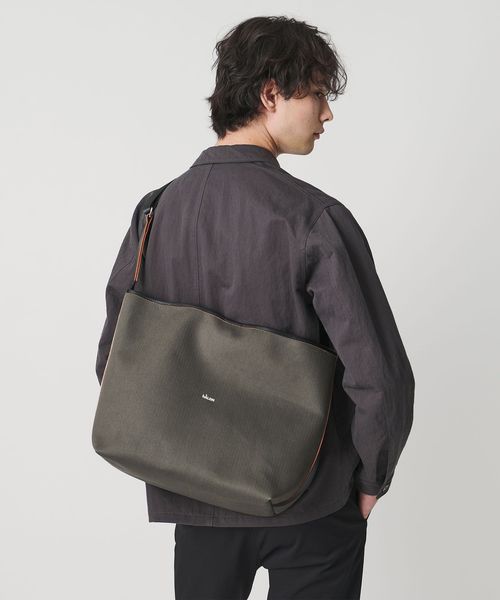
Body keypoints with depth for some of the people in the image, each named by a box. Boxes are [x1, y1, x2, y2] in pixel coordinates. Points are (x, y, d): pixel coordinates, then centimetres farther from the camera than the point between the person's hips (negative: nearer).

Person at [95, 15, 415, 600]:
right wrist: (372, 478, -4)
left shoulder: (154, 212, -4)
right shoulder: (314, 218, -20)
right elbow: (379, 377, -22)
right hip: (311, 507, -4)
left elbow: (112, 363, 2)